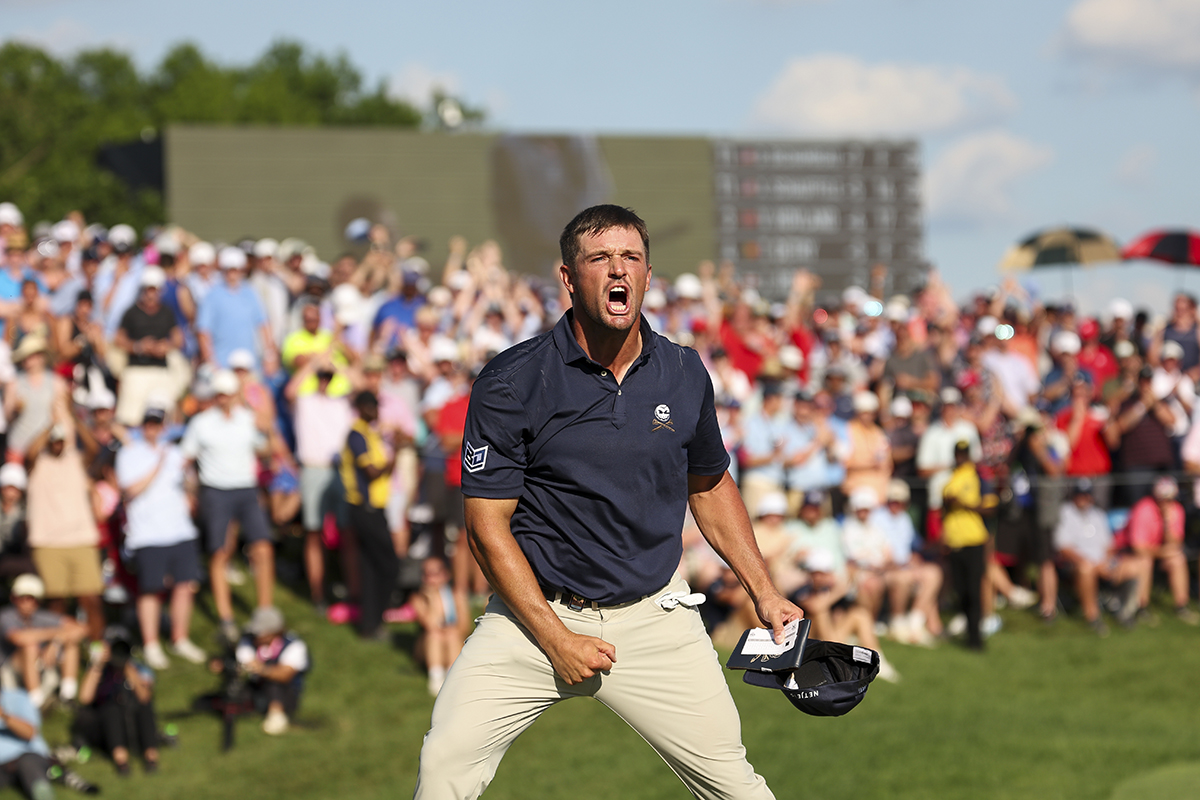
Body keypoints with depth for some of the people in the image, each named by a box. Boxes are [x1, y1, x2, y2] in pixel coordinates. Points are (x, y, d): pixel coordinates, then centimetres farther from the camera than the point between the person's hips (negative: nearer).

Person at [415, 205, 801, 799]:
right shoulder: (511, 382, -10)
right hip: (536, 611, -2)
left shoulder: (684, 375, 2)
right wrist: (556, 640, -13)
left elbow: (710, 485, 19)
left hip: (652, 614, 3)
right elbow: (488, 525, -9)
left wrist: (763, 593, 11)